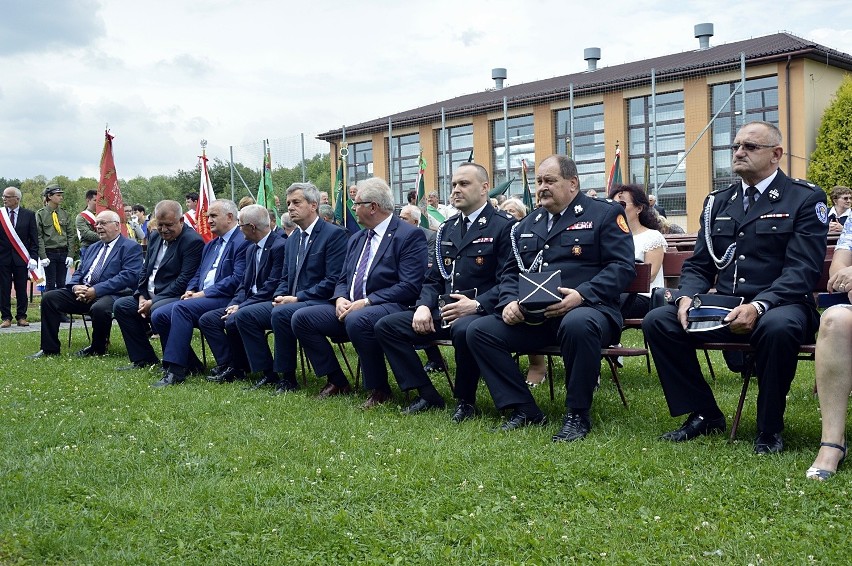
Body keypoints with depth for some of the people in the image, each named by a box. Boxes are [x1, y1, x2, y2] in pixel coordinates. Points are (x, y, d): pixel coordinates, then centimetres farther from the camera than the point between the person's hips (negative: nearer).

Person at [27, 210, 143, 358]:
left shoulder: (131, 247, -1)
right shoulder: (94, 248, 25)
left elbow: (129, 276, -15)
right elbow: (79, 272, 23)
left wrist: (96, 290, -20)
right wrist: (75, 287, -4)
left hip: (110, 294, -7)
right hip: (82, 292, 8)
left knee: (99, 308, -39)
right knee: (48, 297, -8)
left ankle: (97, 349, -11)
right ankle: (50, 349, -2)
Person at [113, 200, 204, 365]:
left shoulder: (193, 241, -14)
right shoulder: (156, 237, 14)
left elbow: (184, 280, -20)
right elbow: (146, 270, 19)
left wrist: (153, 301, -19)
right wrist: (141, 297, 1)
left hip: (176, 296, -9)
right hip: (150, 296, 9)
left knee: (158, 309, -35)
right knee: (120, 305, 2)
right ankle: (143, 359, 5)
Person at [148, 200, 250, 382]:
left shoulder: (243, 242, -6)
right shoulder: (210, 245, 25)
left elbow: (238, 279, -16)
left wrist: (203, 293, -15)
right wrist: (190, 291, 1)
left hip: (224, 299, -9)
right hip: (200, 298, 9)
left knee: (182, 308, -32)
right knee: (159, 316, -9)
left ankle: (175, 370, -31)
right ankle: (191, 365, -1)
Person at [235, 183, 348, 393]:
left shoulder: (334, 234, -8)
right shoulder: (293, 239, 18)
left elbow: (334, 280, -16)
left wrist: (297, 298, -17)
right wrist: (279, 297, -1)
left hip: (319, 303, -8)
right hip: (290, 302, 8)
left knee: (281, 314, -34)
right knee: (244, 315, -7)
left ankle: (287, 378, -18)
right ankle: (268, 373, -1)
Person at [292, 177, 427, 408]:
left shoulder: (409, 235, -7)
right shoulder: (356, 239, 19)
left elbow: (410, 287, -16)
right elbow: (343, 280, 21)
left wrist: (366, 302, -20)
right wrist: (340, 299, -4)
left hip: (389, 308, -8)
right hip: (350, 308, 8)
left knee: (356, 320, -38)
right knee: (302, 317, -8)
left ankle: (379, 389, -19)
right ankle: (337, 382, 3)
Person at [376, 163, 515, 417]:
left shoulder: (504, 225, -4)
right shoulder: (447, 228, 18)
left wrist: (477, 305, -25)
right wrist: (424, 306, -2)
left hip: (481, 312, -7)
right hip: (443, 311, 7)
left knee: (463, 329, -40)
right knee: (385, 326, -7)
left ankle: (465, 400, -14)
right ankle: (427, 395, 0)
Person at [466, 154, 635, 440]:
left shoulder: (605, 213, 3)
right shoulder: (528, 224, 21)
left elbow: (622, 266, -8)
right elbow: (511, 271, 20)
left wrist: (581, 295, -23)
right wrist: (509, 302, -3)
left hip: (585, 309, -6)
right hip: (531, 316, 6)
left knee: (578, 325, -41)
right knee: (479, 331, -14)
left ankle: (578, 414, -19)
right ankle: (524, 409, -5)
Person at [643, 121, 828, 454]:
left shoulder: (805, 199, -1)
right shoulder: (718, 202, 16)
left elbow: (803, 270, -11)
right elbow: (699, 265, 14)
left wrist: (758, 306, -27)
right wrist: (686, 297, -9)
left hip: (778, 306, -5)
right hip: (721, 309, 5)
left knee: (778, 327, -39)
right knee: (656, 321, -16)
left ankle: (770, 429, -15)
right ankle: (703, 414, -1)